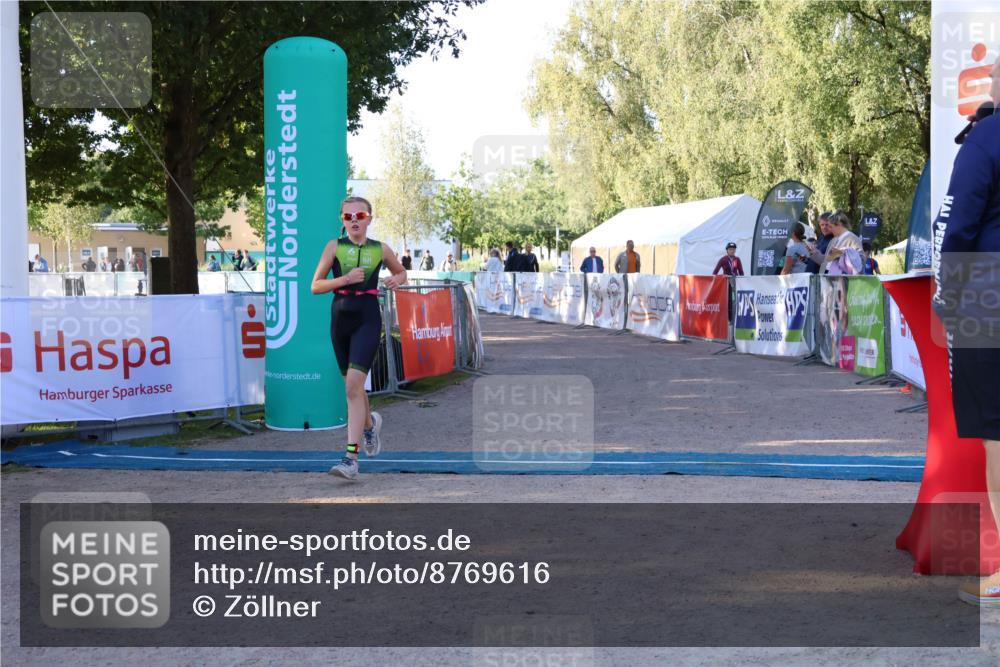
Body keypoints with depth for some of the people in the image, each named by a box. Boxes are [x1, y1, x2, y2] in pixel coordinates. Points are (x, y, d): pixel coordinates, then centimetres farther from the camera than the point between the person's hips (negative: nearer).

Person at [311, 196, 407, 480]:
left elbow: (401, 273, 22)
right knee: (353, 385, 16)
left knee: (353, 383, -17)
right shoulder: (334, 247, 2)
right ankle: (370, 423, 50)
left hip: (368, 318, -3)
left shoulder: (381, 250, 4)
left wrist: (397, 279, -2)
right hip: (340, 317, 3)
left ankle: (351, 458, -18)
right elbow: (315, 286, 1)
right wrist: (345, 279, -14)